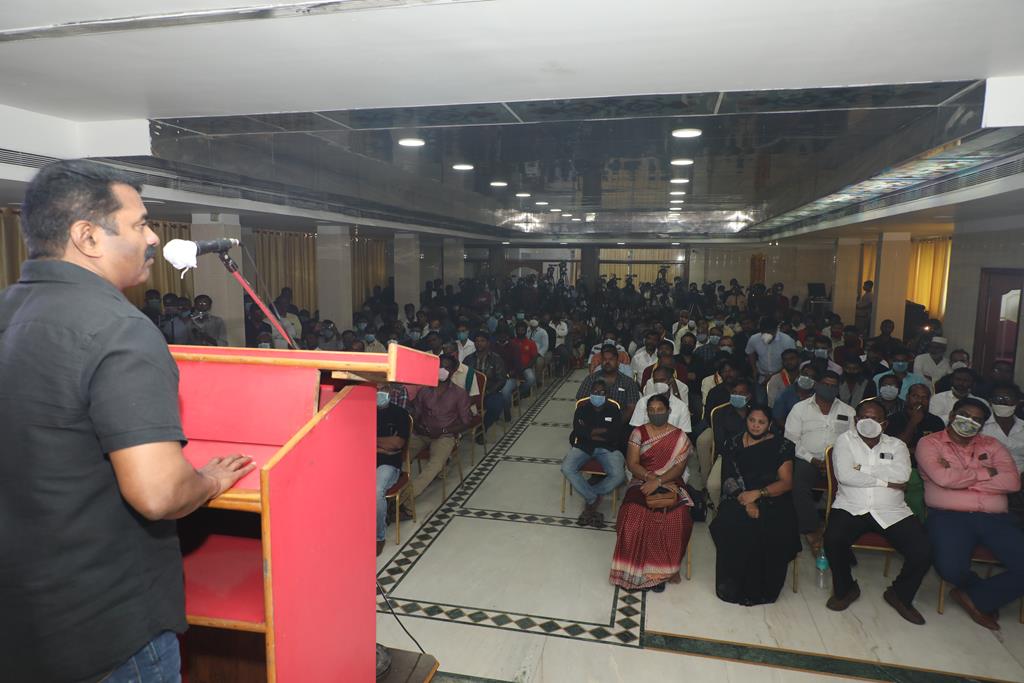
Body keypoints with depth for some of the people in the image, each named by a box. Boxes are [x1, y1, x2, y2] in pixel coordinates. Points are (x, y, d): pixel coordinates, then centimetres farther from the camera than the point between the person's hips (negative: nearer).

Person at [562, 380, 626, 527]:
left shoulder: (614, 409, 2)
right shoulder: (582, 407, 2)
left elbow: (616, 435, -8)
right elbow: (578, 431, -10)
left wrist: (590, 431, -9)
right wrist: (603, 431, -11)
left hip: (607, 448, 0)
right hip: (583, 446, 0)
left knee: (618, 475, -28)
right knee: (566, 468, -28)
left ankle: (590, 500, -7)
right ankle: (594, 500, -16)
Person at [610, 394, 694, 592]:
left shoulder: (679, 437, 5)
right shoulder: (638, 433, 5)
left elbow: (679, 468, -5)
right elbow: (632, 464, -2)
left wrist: (658, 481, -19)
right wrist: (651, 477, -16)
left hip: (671, 484, 0)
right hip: (642, 482, 0)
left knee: (678, 518, -29)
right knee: (634, 516, -30)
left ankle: (665, 567, -9)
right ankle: (637, 566, -13)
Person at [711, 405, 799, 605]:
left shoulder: (781, 446, 7)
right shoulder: (733, 444, 11)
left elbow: (786, 482, -1)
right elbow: (729, 478, 1)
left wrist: (758, 494, -15)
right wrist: (747, 504, -15)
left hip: (772, 501, 0)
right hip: (739, 499, 1)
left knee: (774, 535, -30)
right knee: (733, 529, -30)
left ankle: (761, 588, -8)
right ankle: (734, 585, -13)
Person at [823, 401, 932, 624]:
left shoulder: (896, 445, 14)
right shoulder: (845, 440, 8)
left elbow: (902, 475, -7)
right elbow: (845, 475, -9)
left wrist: (863, 468, -8)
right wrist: (885, 481, -6)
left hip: (891, 512, 2)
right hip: (851, 508, -2)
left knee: (923, 552, -19)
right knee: (833, 540, -30)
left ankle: (900, 595, 14)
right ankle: (845, 589, 2)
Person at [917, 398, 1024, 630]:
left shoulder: (991, 446, 18)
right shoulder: (930, 443, 7)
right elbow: (943, 478, -12)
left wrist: (960, 477, -6)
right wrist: (986, 473, 1)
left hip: (994, 518, 4)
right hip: (949, 516, -4)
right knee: (951, 568, -29)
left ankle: (975, 597, 6)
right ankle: (988, 594, 9)